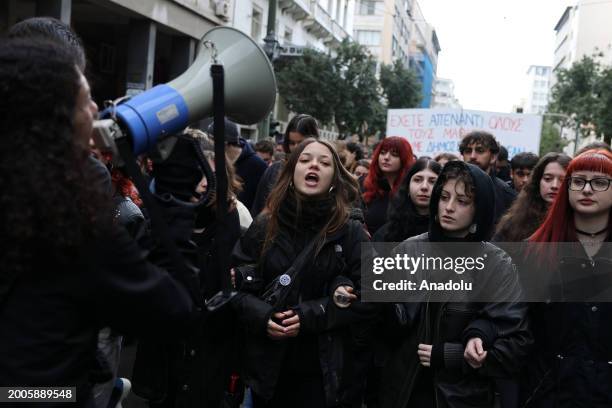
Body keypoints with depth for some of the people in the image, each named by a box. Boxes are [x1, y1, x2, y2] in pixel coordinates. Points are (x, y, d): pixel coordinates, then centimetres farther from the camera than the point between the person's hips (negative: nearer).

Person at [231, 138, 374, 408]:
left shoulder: (351, 232, -3)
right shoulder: (263, 226, 2)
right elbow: (236, 284, 3)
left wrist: (310, 316, -17)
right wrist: (262, 317, -16)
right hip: (268, 364, 2)